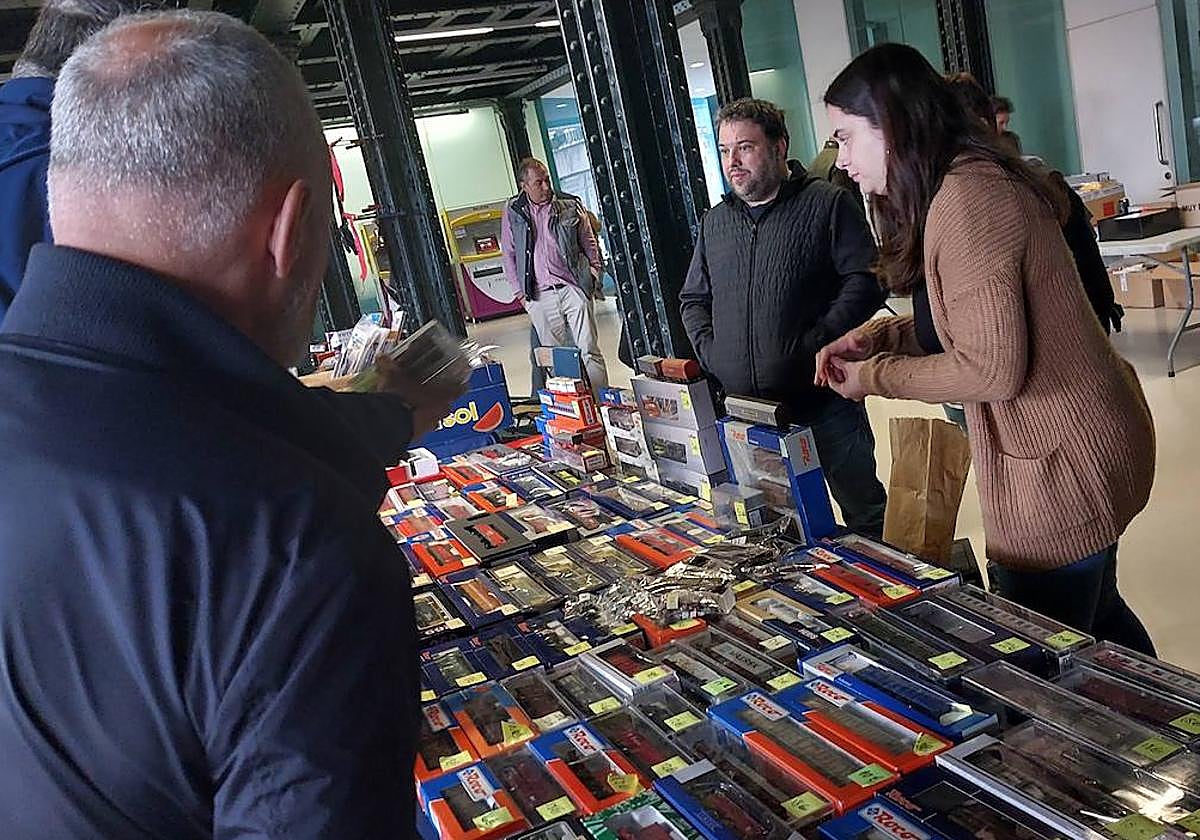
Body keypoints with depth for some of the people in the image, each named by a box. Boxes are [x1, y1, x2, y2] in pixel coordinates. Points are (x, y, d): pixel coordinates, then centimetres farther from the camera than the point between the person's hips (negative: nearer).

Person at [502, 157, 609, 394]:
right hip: (540, 297, 1)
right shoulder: (513, 211, 8)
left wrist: (593, 275, 4)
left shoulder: (570, 206, 6)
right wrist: (520, 292, 8)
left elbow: (589, 243, 13)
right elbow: (509, 254, 13)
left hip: (574, 288, -1)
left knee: (589, 352, -4)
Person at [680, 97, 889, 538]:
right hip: (740, 406, 5)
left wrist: (814, 344, -18)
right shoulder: (715, 221, 14)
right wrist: (709, 350, 2)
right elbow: (693, 299, 20)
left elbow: (865, 280, -9)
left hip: (820, 398, -4)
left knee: (864, 512, 7)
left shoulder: (828, 204, -2)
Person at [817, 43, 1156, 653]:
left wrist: (874, 377, -12)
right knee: (1098, 618, 27)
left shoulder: (964, 199, -23)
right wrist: (877, 337, 4)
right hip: (1090, 442, 10)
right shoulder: (979, 178, 9)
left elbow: (991, 368, -25)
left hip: (1059, 466, -10)